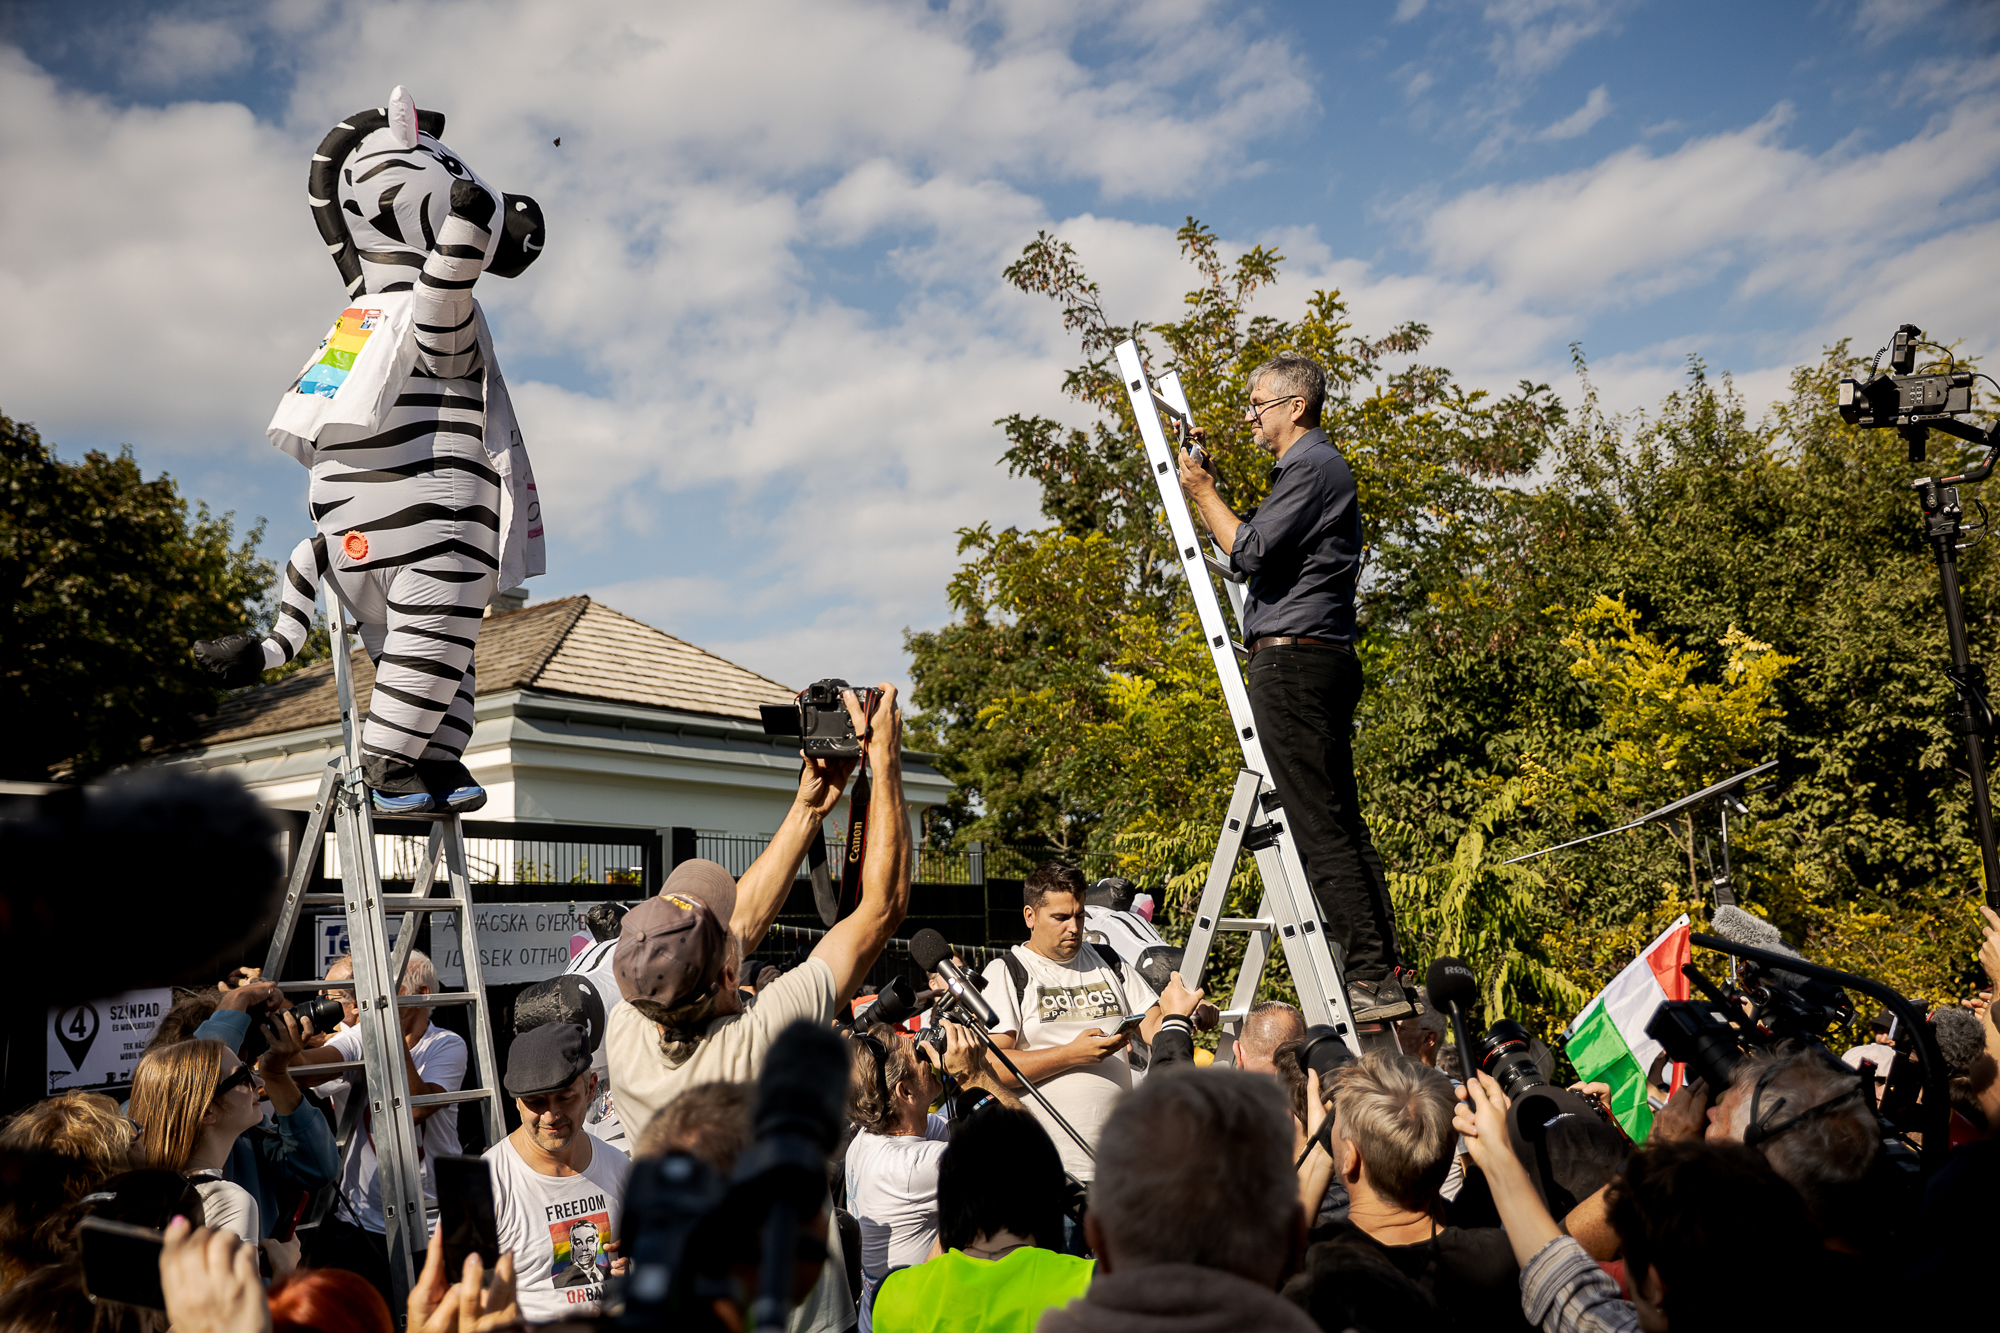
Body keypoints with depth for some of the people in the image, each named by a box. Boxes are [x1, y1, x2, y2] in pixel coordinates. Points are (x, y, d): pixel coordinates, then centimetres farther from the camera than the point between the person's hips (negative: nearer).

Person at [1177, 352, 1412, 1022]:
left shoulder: (1313, 466, -9)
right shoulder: (1310, 465, 24)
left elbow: (1249, 550, -16)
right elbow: (1255, 549, 28)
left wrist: (1203, 491, -2)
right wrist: (1203, 489, 26)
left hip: (1293, 661, -11)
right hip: (1321, 662, 11)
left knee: (1321, 827, -10)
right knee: (1341, 821, 10)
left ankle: (1369, 978, -7)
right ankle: (1383, 973, 13)